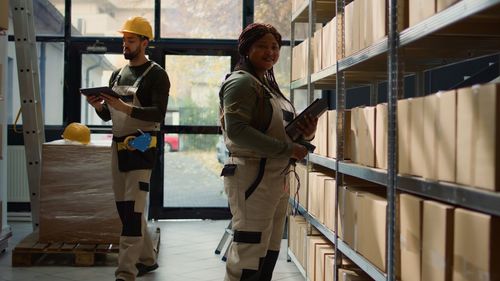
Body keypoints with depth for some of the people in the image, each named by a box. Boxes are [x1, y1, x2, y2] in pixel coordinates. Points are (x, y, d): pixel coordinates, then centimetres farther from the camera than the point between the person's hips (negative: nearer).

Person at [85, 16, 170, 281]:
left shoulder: (156, 74, -5)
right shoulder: (117, 75, 17)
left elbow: (158, 114, -16)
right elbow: (107, 115, 19)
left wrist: (125, 108, -26)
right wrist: (98, 105, -4)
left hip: (141, 147, -8)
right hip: (118, 146, 8)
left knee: (133, 209, -13)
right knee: (123, 207, 11)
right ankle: (147, 258, 24)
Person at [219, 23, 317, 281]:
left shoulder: (270, 84, 17)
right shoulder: (241, 82, -10)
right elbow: (237, 131, -23)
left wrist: (306, 133, 0)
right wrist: (287, 149, -22)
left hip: (277, 177, 9)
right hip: (252, 175, -9)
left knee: (269, 254, 15)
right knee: (249, 254, -6)